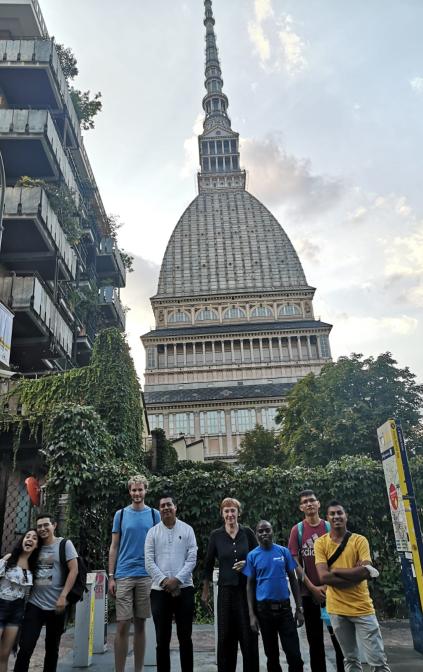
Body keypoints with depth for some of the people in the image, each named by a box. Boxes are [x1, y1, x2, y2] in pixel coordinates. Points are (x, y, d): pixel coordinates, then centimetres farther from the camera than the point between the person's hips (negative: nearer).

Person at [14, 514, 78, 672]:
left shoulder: (64, 544, -4)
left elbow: (74, 570, -9)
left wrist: (63, 596, -16)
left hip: (56, 605, -3)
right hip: (34, 604, 3)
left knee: (52, 648, 11)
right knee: (25, 648, -5)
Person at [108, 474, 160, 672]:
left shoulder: (154, 514, 4)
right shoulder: (120, 514, 4)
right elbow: (114, 547, 6)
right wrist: (111, 576, 0)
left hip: (146, 576, 1)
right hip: (123, 575, -1)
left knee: (140, 625, 9)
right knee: (122, 626, -1)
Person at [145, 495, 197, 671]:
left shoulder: (187, 530, 2)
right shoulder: (152, 532, 3)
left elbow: (192, 559, -3)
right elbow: (149, 562, -2)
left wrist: (177, 579, -13)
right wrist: (164, 581, -13)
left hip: (184, 589, 0)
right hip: (159, 590, 1)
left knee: (185, 637, 7)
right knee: (162, 639, 8)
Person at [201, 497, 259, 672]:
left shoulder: (247, 532, -1)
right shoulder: (216, 535, 0)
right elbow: (209, 564, 6)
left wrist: (247, 563, -13)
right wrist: (205, 591, 8)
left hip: (247, 588, 0)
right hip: (226, 589, 0)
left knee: (249, 633, 3)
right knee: (225, 634, 6)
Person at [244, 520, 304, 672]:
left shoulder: (284, 551, -2)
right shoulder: (252, 555, -3)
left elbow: (293, 579, 3)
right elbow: (250, 585, 1)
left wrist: (299, 608, 1)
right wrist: (251, 614, -4)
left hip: (284, 607, 0)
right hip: (263, 609, 0)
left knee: (294, 653, -1)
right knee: (271, 653, 13)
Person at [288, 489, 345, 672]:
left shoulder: (329, 527, 1)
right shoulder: (297, 530, 0)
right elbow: (295, 562, -2)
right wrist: (312, 587, -8)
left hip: (330, 590, 0)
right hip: (309, 591, 0)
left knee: (338, 636, 2)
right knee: (315, 639, 9)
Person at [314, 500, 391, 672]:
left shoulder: (360, 540, -3)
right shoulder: (320, 543, -2)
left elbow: (366, 570, -17)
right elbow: (323, 577, -14)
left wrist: (334, 570, -13)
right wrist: (355, 573, -17)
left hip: (361, 607, -1)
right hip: (336, 609, 1)